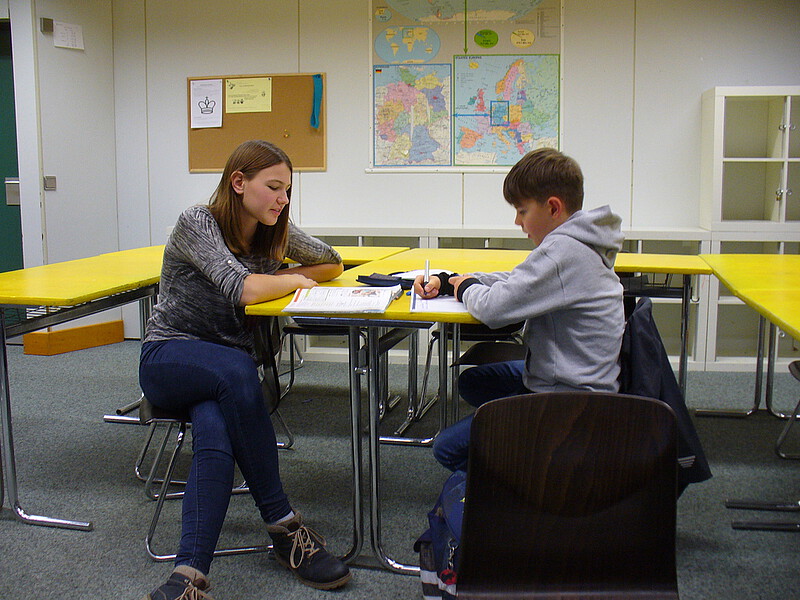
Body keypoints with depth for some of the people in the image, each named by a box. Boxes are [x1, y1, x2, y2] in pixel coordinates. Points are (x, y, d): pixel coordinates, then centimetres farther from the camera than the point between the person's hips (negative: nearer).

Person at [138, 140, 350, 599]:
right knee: (236, 370, -38)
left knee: (216, 436, -32)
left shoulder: (274, 231, 6)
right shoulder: (197, 223, -13)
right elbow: (244, 289, -28)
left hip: (232, 369, 4)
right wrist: (293, 281, -9)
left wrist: (278, 278, 1)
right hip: (169, 357, -4)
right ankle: (283, 525, -28)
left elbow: (332, 262, 19)